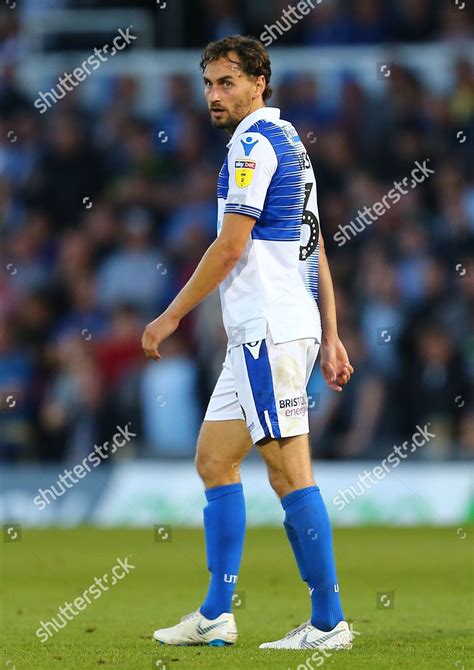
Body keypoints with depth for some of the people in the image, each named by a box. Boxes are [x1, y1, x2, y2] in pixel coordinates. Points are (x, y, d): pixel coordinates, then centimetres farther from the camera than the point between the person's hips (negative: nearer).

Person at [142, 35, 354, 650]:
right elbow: (316, 250, 20)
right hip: (256, 334, 10)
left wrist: (171, 317, -9)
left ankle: (328, 623, -6)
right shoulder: (286, 141, 20)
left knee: (290, 472, -8)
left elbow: (231, 247, -15)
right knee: (215, 460, 12)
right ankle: (215, 617, 12)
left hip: (269, 331, -10)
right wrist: (331, 336, 20)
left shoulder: (253, 143, -10)